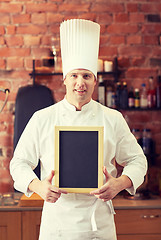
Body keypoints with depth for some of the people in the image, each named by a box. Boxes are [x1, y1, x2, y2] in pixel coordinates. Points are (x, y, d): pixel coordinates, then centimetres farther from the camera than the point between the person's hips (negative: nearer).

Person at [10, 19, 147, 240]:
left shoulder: (113, 120, 1)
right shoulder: (42, 119, 0)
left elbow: (137, 160, 6)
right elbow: (20, 162, 3)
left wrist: (120, 184, -13)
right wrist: (38, 186, -16)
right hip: (56, 221, 0)